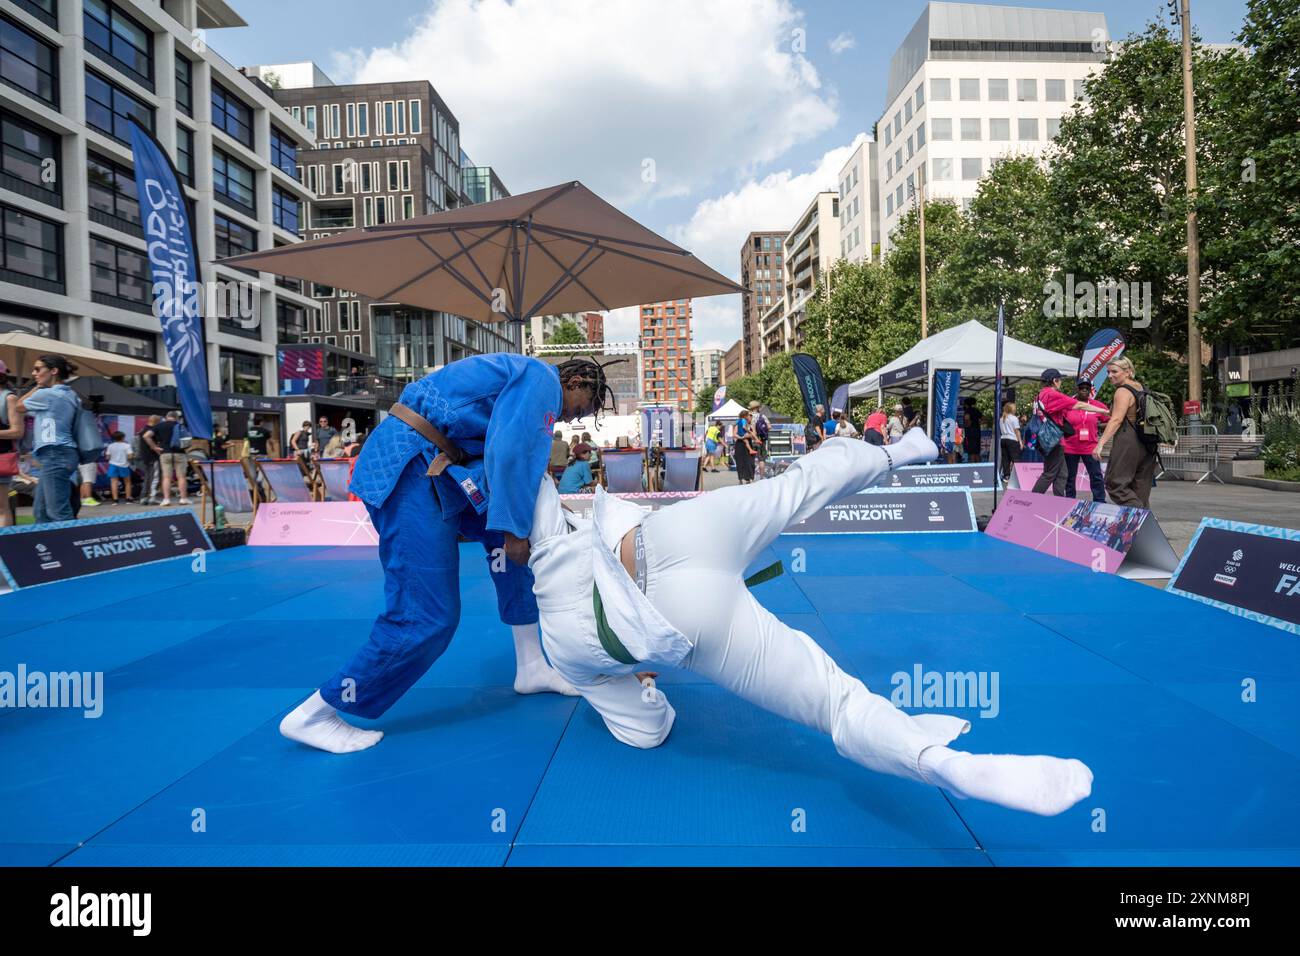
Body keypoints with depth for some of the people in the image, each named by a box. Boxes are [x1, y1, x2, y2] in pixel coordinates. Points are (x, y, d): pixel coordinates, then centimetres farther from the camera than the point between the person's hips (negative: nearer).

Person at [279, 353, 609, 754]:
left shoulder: (523, 380, 24)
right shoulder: (543, 380, -7)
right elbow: (508, 455, -20)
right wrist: (514, 530, -11)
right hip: (408, 468, -11)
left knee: (518, 528, 14)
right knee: (427, 618, -10)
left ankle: (530, 667, 20)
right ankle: (313, 714, 5)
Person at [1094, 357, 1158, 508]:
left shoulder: (1123, 391, -8)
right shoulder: (1140, 389, 18)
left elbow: (1116, 419, -18)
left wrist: (1100, 443, -24)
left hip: (1128, 444, -9)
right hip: (1147, 446, 9)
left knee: (1115, 485, -7)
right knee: (1141, 490, 11)